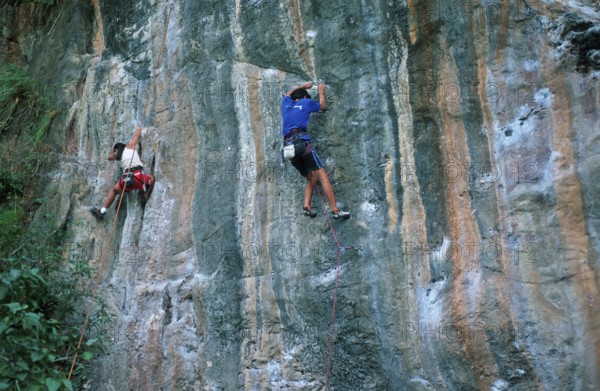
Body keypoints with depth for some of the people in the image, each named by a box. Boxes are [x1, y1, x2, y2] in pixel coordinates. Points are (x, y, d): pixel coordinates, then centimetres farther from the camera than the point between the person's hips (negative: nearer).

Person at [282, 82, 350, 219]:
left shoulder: (286, 103, 26)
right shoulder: (306, 102, 16)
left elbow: (288, 94, 52)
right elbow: (323, 106, 34)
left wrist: (303, 86, 61)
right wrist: (321, 91, 48)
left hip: (288, 146, 6)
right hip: (302, 141, -6)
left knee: (311, 178, 12)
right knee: (322, 176, -9)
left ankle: (307, 206, -10)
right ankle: (335, 210, -18)